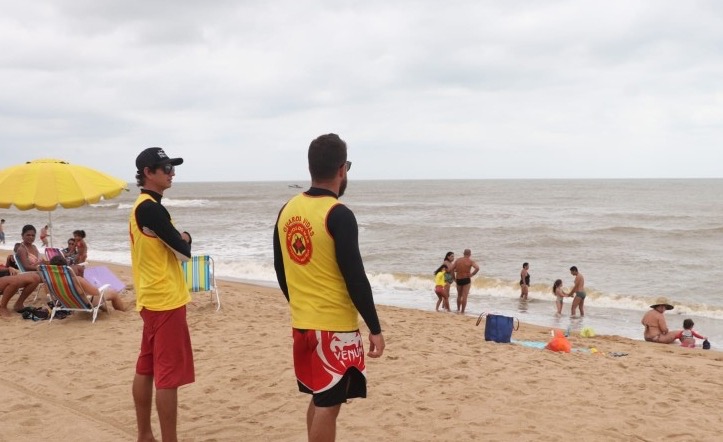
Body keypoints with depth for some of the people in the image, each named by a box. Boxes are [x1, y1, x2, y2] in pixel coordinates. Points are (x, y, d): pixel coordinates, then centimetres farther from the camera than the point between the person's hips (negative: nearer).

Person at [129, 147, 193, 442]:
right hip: (166, 301, -10)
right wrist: (185, 237, 3)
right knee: (168, 376, -5)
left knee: (146, 369, 14)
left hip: (151, 300, 10)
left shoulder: (141, 207, 14)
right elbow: (183, 251, -16)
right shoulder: (151, 208, -17)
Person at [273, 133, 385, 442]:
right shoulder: (338, 215, -17)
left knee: (318, 399, 20)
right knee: (328, 405, 2)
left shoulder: (287, 211, 5)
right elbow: (354, 277, -19)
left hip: (302, 324, 7)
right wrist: (375, 328, -11)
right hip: (335, 327, -7)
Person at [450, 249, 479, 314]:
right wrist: (472, 274, -10)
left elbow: (451, 269, -2)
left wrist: (454, 278, 6)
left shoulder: (457, 260, 3)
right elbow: (477, 268, -23)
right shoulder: (470, 261, -7)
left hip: (458, 279, 4)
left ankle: (458, 309, 29)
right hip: (466, 279, -4)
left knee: (459, 295, 20)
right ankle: (462, 312, -1)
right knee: (464, 296, 0)